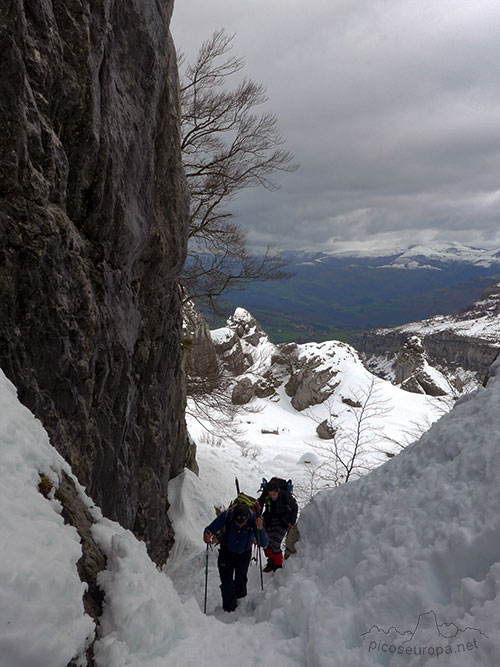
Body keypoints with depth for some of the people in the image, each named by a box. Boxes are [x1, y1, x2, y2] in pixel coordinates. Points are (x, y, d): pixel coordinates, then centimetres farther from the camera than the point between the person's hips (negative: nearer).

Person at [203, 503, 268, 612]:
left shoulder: (254, 519, -30)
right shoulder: (226, 516, -32)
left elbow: (263, 543, -27)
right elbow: (210, 529, -19)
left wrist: (260, 529, -45)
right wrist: (207, 535, -42)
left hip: (244, 554, 1)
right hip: (227, 553, 0)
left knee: (241, 580, 14)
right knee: (226, 582, -2)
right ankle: (229, 609, 21)